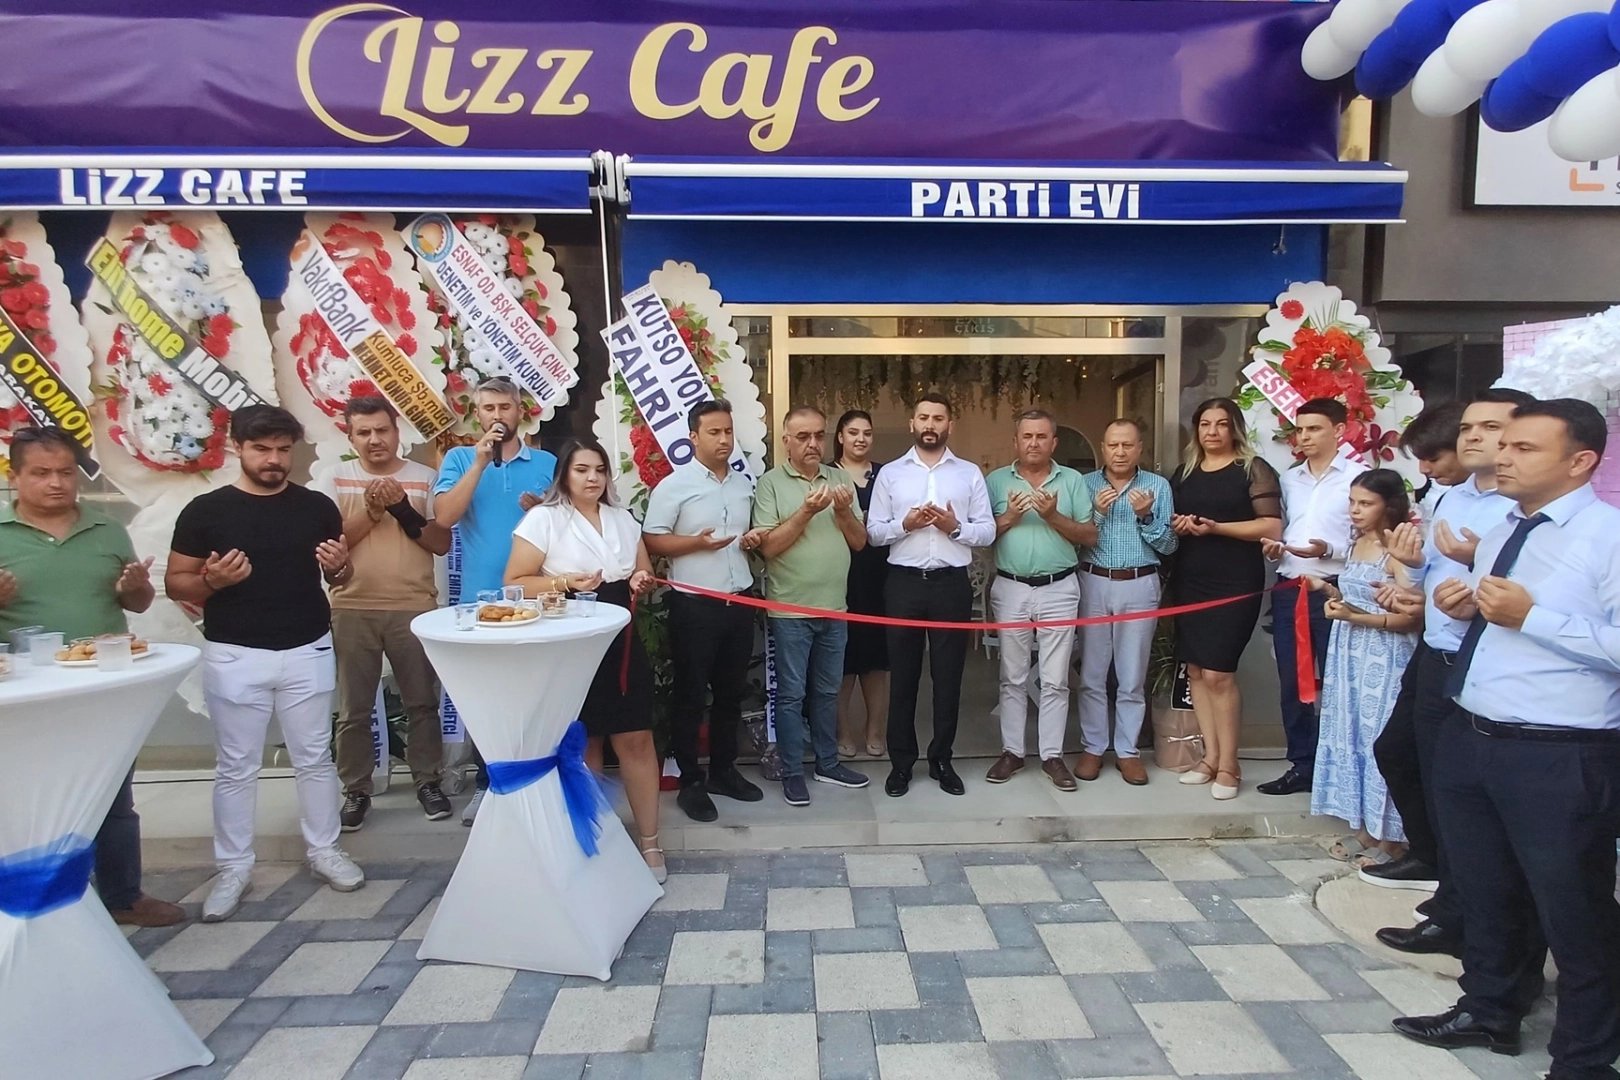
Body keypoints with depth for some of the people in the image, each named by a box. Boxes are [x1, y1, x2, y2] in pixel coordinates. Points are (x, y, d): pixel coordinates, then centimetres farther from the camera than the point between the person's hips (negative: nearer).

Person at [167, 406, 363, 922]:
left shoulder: (317, 507, 2)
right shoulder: (205, 510, -3)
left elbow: (339, 579, 9)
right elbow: (175, 583, 2)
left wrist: (339, 565, -14)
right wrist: (210, 581, -19)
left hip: (308, 651, 1)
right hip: (234, 655, -1)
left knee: (314, 758, 10)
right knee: (236, 767, 8)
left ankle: (324, 851, 24)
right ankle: (233, 868, 20)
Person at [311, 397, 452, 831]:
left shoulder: (424, 478, 4)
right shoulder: (333, 479, 3)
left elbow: (443, 543, -2)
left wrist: (403, 509, -13)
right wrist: (371, 510, -15)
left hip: (415, 608, 0)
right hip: (352, 609, 0)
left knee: (422, 702, 9)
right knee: (353, 708, 8)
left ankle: (427, 781, 23)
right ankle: (356, 790, 22)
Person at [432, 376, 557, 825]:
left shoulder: (547, 463, 5)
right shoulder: (459, 459, 4)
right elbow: (444, 517, -12)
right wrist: (479, 462, -16)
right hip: (479, 600, 0)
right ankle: (486, 781, 25)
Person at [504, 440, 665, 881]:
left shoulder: (622, 518, 11)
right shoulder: (543, 518, -5)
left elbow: (644, 573, 20)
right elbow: (514, 584, -8)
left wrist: (641, 582, -4)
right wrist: (565, 583, -22)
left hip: (620, 641, 4)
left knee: (636, 739, 2)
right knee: (582, 745, 9)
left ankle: (649, 842, 13)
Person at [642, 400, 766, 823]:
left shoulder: (745, 483, 11)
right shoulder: (674, 485, -8)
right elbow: (651, 540, -10)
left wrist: (753, 539, 1)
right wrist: (697, 542, -22)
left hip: (740, 601, 6)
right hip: (694, 605, -6)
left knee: (731, 692, 15)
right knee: (690, 696, 3)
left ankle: (723, 770, 29)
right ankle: (691, 783, 14)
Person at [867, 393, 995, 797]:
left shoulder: (970, 473, 7)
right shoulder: (889, 473, 6)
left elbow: (987, 532, 3)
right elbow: (873, 532, 2)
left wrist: (955, 527, -14)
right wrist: (904, 524, -15)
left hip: (952, 584, 1)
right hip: (904, 583, 0)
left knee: (948, 676, 8)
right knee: (902, 676, 7)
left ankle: (942, 760, 22)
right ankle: (901, 762, 19)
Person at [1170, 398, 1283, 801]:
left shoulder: (1254, 469, -2)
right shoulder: (1184, 471, 15)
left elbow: (1272, 528, -10)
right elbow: (1169, 518, 24)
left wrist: (1216, 527, -19)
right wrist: (1177, 525, 0)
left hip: (1235, 585, -6)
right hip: (1189, 583, 6)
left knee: (1218, 674, -8)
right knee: (1195, 670, 6)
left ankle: (1228, 764, 5)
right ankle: (1210, 757, 16)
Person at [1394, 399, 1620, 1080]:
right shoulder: (1501, 534, 12)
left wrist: (1529, 617, -23)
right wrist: (1464, 607, 3)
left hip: (1559, 759, -8)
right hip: (1470, 740, 8)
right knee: (1485, 893, 23)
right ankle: (1488, 1012, 44)